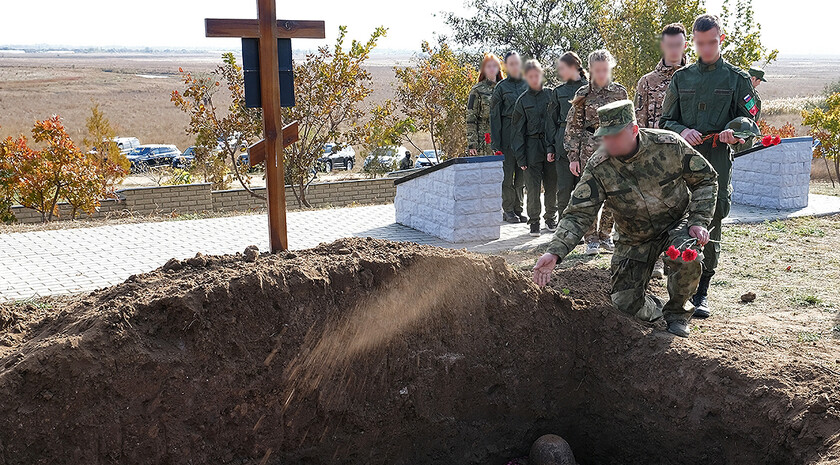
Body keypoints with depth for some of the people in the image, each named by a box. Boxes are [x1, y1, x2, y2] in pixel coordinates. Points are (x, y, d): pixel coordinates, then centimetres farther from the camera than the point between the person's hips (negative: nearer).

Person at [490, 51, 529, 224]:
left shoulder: (528, 85, 11)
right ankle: (508, 210, 8)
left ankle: (518, 209, 15)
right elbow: (495, 116, 0)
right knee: (507, 175, -1)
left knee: (522, 176, 6)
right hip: (507, 134, -3)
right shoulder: (501, 88, 3)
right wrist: (495, 143, -7)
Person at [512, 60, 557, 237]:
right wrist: (520, 156, -3)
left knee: (552, 185, 6)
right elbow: (518, 130, 5)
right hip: (532, 147, -1)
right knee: (533, 187, -3)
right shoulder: (522, 101, 5)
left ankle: (551, 218, 22)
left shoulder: (550, 95, 6)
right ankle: (534, 221, 8)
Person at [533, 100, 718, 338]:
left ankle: (677, 313, -4)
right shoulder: (598, 168, -19)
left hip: (677, 222, -1)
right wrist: (555, 252, -36)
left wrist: (699, 222, -17)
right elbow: (578, 214, -22)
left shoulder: (669, 146, -20)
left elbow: (706, 179, -6)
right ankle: (653, 310, 34)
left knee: (687, 257, -34)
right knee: (626, 304, -5)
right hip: (635, 238, 1)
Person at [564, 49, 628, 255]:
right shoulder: (583, 94, 1)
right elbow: (573, 127, 2)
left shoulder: (620, 92, 7)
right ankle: (591, 240, 4)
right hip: (590, 149, -2)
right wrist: (573, 156, -3)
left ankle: (605, 236, 17)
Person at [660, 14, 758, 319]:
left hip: (718, 160, -1)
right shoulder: (682, 78, 14)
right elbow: (666, 120, 14)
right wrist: (682, 131, -8)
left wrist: (734, 130, -14)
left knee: (710, 225, -1)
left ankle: (701, 293, 7)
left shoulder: (736, 78, 9)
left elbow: (750, 117, 9)